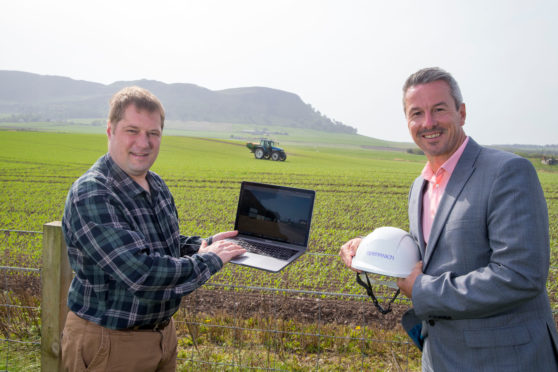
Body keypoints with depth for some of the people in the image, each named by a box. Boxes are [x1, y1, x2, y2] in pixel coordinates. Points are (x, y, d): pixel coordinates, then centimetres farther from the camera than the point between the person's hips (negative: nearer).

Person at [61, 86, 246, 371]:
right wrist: (209, 260, -20)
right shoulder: (90, 196, -25)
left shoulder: (156, 185, 3)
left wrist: (207, 244, -2)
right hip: (109, 343, -8)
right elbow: (141, 273, -32)